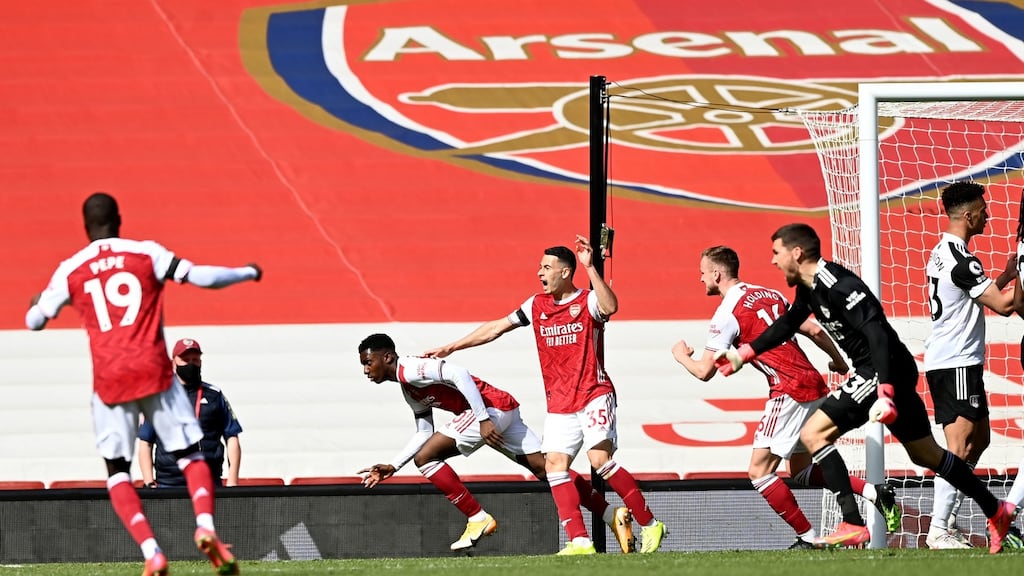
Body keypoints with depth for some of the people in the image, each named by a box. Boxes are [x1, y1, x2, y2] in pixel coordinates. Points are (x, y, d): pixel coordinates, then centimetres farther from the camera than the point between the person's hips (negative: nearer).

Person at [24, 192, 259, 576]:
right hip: (154, 372, 0)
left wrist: (36, 304, 38)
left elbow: (35, 322, 13)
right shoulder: (147, 254, 2)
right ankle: (205, 526, -19)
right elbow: (201, 277, -2)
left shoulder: (70, 271, 5)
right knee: (191, 456, 8)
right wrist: (247, 272, 16)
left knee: (117, 472, 10)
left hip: (109, 381, 0)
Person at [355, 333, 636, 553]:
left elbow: (459, 374, -22)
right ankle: (613, 516, 2)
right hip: (505, 411, 10)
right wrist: (392, 468, 23)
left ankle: (478, 519, -6)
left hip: (492, 407, -10)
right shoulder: (410, 391, 21)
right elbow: (425, 433, 27)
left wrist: (483, 419, -25)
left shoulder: (409, 369, -10)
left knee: (425, 458, -9)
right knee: (545, 469, 5)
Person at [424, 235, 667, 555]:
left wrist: (590, 268, -37)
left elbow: (610, 306, -30)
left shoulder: (588, 302, -6)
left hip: (593, 394, -6)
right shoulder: (537, 306, 11)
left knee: (600, 460, -19)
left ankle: (649, 525, -9)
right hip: (559, 403, 6)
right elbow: (496, 328, 17)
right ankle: (580, 542, -11)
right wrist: (451, 348, 18)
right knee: (554, 464, -8)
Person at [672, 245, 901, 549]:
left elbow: (705, 371, -6)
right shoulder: (770, 295, 15)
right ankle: (875, 492, 6)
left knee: (759, 471, -4)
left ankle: (808, 538, -6)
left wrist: (682, 356, 16)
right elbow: (813, 330, 15)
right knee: (802, 473, 18)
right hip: (816, 387, 9)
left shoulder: (727, 313, -7)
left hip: (789, 392, -9)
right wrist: (839, 361, 32)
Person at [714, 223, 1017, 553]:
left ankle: (853, 526, -18)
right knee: (925, 454, 20)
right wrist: (745, 354, 32)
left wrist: (885, 392, -36)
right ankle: (997, 511, 31)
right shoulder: (809, 287, 9)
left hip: (886, 372, -10)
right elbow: (789, 323, 30)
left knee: (813, 434, -14)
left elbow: (877, 333, -29)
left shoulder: (838, 286, -22)